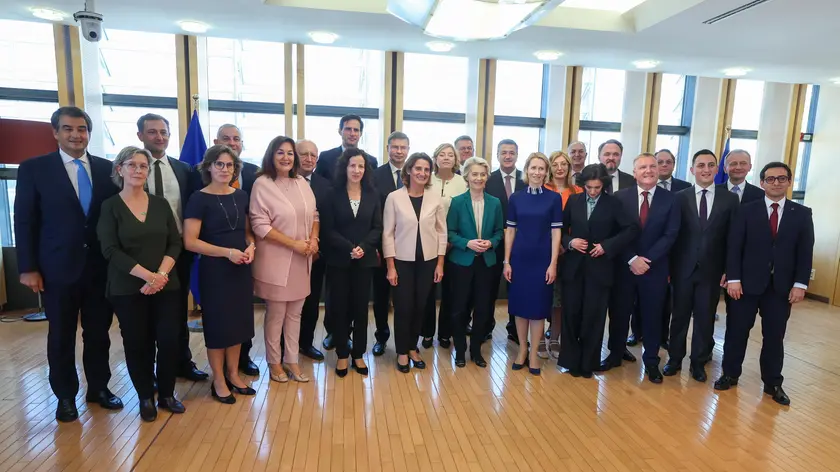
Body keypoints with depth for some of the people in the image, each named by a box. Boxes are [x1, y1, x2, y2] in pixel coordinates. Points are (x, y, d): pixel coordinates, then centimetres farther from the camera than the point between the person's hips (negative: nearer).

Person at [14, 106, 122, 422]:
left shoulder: (107, 169, 5)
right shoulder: (34, 168, -1)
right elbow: (24, 221, -2)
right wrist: (28, 268, -7)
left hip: (101, 266, 2)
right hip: (58, 267, -2)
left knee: (99, 333, 12)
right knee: (61, 336, 11)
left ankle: (99, 387, 29)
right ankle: (66, 396, 27)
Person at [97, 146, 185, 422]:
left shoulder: (160, 204, 7)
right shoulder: (110, 206, -1)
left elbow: (175, 243, 3)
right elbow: (110, 250, -9)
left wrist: (161, 274, -13)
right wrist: (147, 275, -18)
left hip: (166, 286, 2)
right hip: (127, 289, -2)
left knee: (169, 341, 0)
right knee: (137, 344, 6)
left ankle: (166, 394, 20)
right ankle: (146, 398, 24)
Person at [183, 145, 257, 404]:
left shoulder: (241, 196, 5)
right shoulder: (199, 198, -10)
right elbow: (190, 241, -14)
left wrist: (250, 246, -5)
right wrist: (227, 252, -21)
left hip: (241, 268, 5)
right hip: (214, 270, -5)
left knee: (238, 322, 13)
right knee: (218, 324, 6)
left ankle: (233, 375, 30)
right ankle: (218, 381, 23)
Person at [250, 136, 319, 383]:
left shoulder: (302, 183, 7)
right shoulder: (262, 184, -9)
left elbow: (314, 215, 12)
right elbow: (260, 225, -14)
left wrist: (313, 239, -6)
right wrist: (294, 244, -17)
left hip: (302, 260, 5)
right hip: (276, 259, -5)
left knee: (295, 313, 13)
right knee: (275, 314, 7)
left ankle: (292, 360, 27)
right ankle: (274, 362, 25)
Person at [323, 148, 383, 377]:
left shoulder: (372, 195, 5)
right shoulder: (334, 194, -2)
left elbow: (377, 228, 1)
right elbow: (328, 229, -6)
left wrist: (363, 247, -15)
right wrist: (349, 248, -18)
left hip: (365, 260, 2)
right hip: (338, 260, -1)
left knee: (361, 307, 8)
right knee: (339, 307, 5)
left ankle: (358, 354, 22)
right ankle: (342, 355, 20)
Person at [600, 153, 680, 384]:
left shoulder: (670, 200, -1)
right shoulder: (620, 197, -1)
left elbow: (670, 235, -6)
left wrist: (647, 260, -15)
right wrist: (632, 259, -15)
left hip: (655, 268, 0)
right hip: (624, 266, 0)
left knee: (652, 315, 10)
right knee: (619, 312, 10)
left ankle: (651, 361, 26)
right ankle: (615, 354, 27)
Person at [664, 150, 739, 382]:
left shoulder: (730, 199, 1)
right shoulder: (680, 197, -1)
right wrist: (669, 267, -5)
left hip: (712, 270, 0)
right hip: (683, 268, 0)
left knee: (705, 318, 10)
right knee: (680, 315, 11)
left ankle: (699, 362, 26)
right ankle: (675, 358, 26)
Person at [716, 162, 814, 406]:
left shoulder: (802, 214, 5)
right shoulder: (747, 210, 0)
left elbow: (806, 252, 2)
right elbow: (734, 247, -4)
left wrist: (800, 284, -5)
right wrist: (733, 278, -11)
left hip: (782, 286, 2)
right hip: (747, 282, -1)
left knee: (774, 336, 11)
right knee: (737, 331, 8)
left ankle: (773, 383, 25)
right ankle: (730, 374, 22)